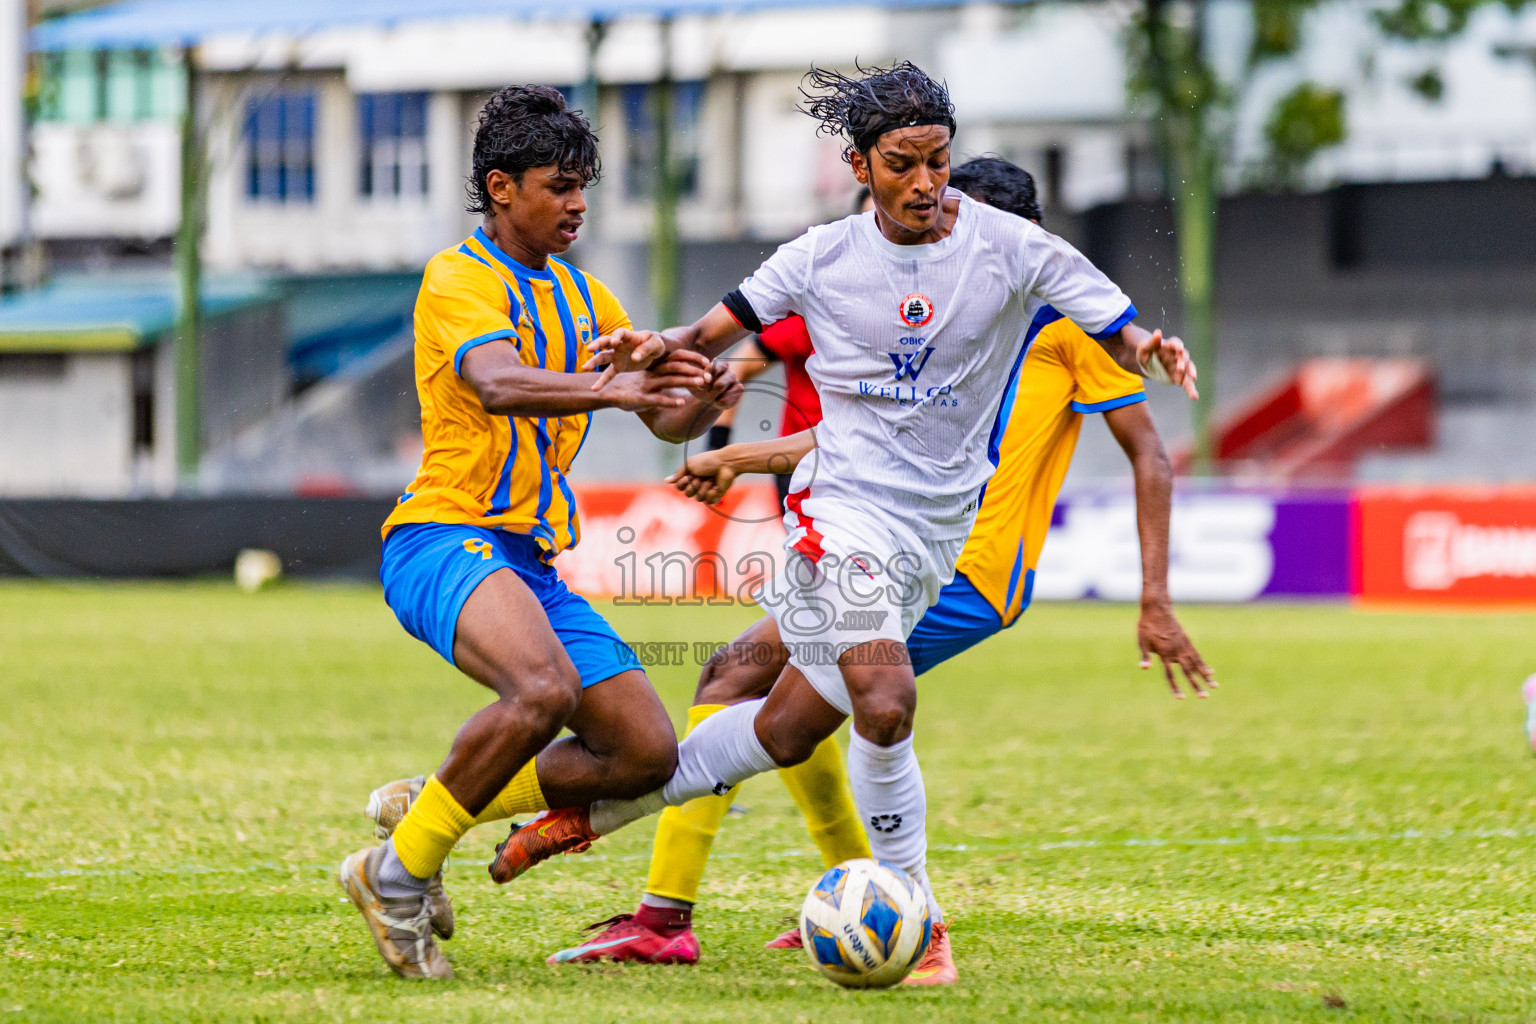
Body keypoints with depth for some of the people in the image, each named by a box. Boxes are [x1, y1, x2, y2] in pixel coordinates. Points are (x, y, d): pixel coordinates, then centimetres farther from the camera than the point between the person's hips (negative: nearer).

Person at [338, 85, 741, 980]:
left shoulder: (582, 298, 19)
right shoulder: (459, 279, -6)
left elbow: (666, 417, 14)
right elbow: (498, 386, -26)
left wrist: (701, 404, -11)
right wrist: (607, 390, -44)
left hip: (533, 561, 8)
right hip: (444, 537, -8)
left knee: (648, 754, -1)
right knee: (543, 686, -35)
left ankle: (431, 807, 14)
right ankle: (398, 874, -19)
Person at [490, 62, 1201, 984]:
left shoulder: (1010, 249, -5)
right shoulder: (824, 258, -1)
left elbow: (1119, 330, -5)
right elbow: (726, 328, 9)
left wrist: (1153, 350, -29)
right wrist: (661, 348, -12)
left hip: (937, 533, 2)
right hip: (845, 505, -2)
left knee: (789, 730, 6)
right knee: (885, 702, -23)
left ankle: (598, 808, 27)